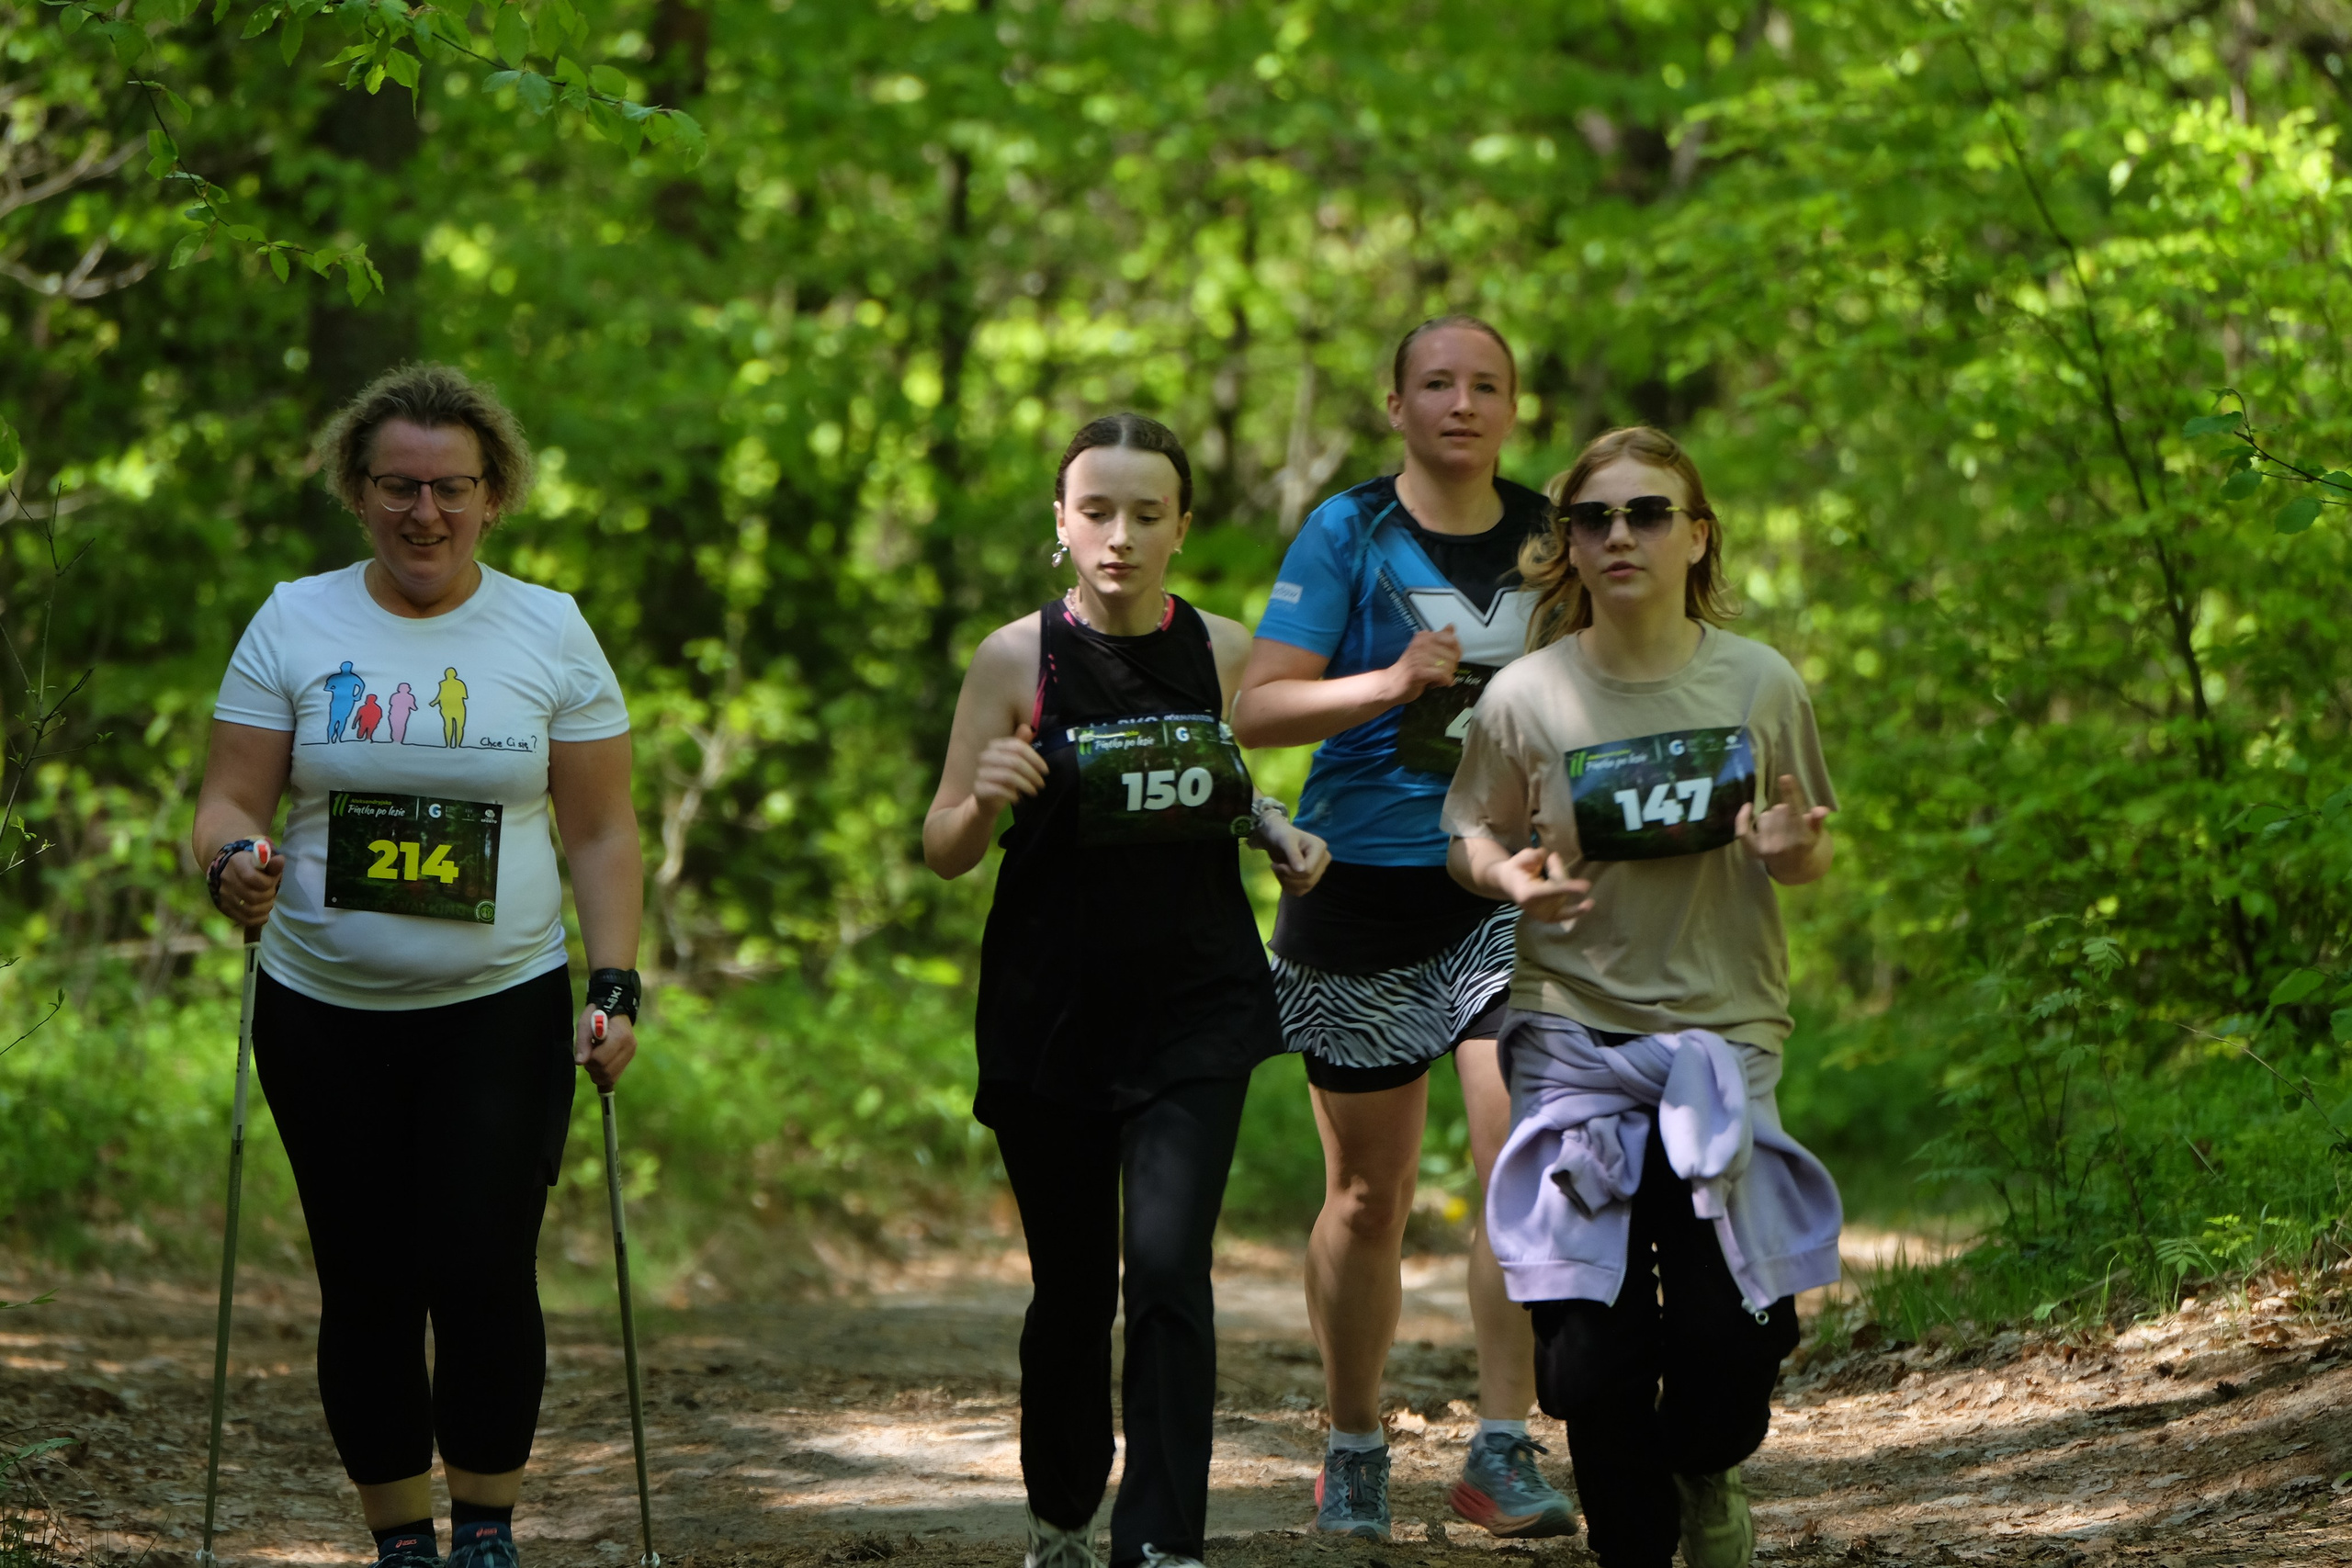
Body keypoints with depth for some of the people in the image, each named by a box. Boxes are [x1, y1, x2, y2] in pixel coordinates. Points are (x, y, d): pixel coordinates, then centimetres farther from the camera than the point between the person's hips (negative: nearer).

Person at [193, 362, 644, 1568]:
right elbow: (229, 804, 2)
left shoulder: (550, 633, 4)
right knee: (366, 1286, 2)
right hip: (325, 1016, 1)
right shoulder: (293, 624, 4)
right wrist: (232, 864, -20)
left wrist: (615, 989, -5)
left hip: (502, 1013, -1)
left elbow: (602, 834, 5)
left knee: (483, 1272, -10)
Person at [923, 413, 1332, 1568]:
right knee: (1071, 1285, 10)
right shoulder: (1017, 660, -5)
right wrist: (985, 801, -23)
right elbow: (941, 851, -1)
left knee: (1167, 1268, -15)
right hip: (1049, 1014, 0)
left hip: (1196, 1005, 0)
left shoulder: (1222, 652, 2)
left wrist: (1278, 831, 1)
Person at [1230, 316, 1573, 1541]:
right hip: (1362, 886, -1)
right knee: (1368, 1196, 7)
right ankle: (1352, 1454, 23)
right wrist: (1393, 682, -22)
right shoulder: (1346, 536, -2)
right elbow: (1257, 710, -9)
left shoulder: (1550, 539, 8)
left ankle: (1503, 1452, -12)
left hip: (1512, 888, 2)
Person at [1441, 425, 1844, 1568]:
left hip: (1724, 1030, 0)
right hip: (1572, 1032, 0)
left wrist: (1791, 852, -14)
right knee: (1588, 1339, -7)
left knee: (1730, 1327, -8)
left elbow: (1814, 857, 10)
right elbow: (1472, 838, 9)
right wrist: (1514, 877, -14)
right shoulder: (1525, 698, -2)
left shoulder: (1761, 686, 0)